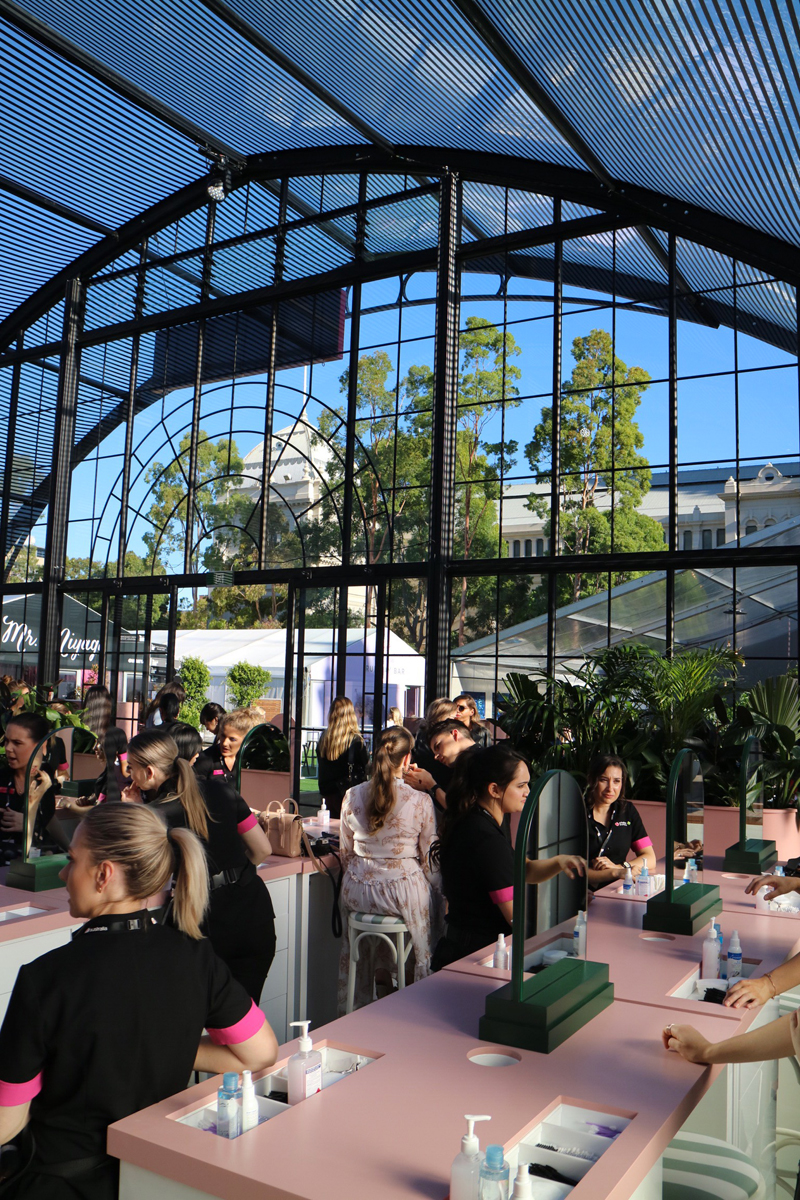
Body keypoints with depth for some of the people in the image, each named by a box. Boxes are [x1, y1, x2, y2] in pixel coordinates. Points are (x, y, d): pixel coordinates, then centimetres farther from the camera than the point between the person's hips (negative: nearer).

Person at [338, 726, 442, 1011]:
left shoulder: (352, 796, -4)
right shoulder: (420, 801, -13)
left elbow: (346, 852, 7)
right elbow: (429, 858, -2)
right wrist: (433, 890, 16)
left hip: (357, 891, 4)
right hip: (405, 889, -4)